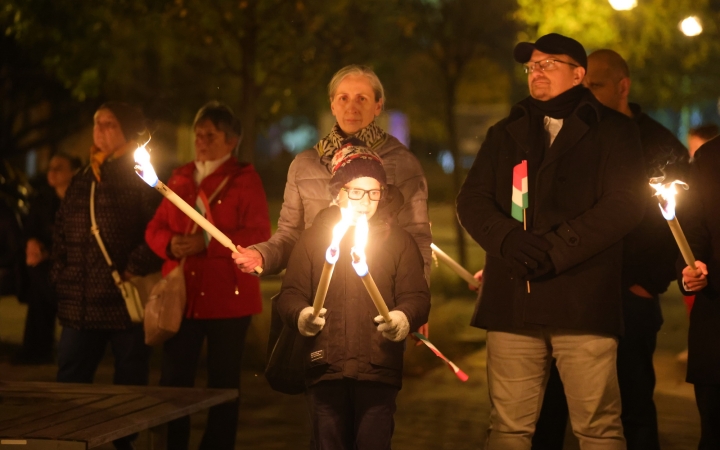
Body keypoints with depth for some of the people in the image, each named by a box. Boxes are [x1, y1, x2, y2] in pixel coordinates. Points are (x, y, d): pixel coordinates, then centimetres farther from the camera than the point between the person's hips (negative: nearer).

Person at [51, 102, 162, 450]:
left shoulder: (141, 179, -5)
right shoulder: (83, 180, 15)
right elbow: (60, 233, 21)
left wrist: (135, 271, -17)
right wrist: (60, 276, 11)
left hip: (126, 304, -6)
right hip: (80, 306, 6)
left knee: (130, 388, 4)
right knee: (68, 385, 5)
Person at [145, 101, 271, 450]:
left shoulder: (245, 180, -1)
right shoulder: (180, 178, 14)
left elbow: (259, 237, -11)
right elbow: (155, 228, 16)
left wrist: (206, 244, -18)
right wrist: (170, 244, -8)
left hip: (227, 299, -4)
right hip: (182, 296, 4)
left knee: (223, 382, 4)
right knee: (173, 381, 3)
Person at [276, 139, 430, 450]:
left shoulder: (399, 241, 11)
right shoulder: (314, 238, 12)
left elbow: (416, 296, 3)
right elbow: (290, 294, 6)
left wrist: (403, 319, -19)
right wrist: (301, 316, -16)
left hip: (378, 369, -1)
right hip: (326, 367, 1)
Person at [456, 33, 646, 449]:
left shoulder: (612, 131, 8)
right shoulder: (506, 134, 21)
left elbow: (626, 202, -5)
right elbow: (471, 200, 11)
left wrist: (554, 249, -14)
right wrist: (508, 239, -11)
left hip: (584, 303, -3)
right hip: (512, 301, 4)